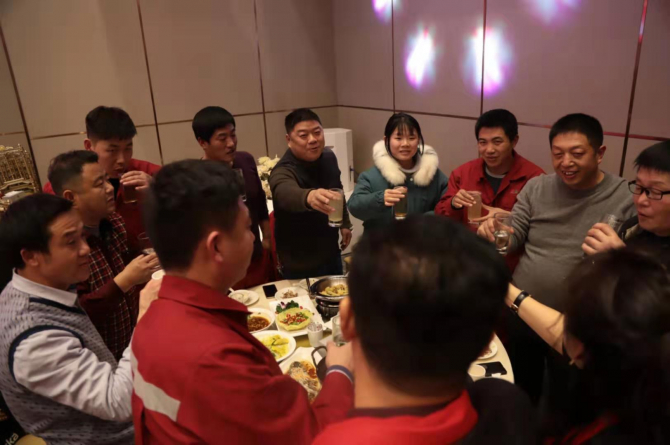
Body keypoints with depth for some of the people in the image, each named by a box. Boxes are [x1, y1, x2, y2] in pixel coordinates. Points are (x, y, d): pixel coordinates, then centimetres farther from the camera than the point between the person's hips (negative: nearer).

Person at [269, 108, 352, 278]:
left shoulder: (328, 157, -4)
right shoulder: (283, 171, -27)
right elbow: (286, 194, -51)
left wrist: (345, 223, 17)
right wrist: (309, 196, -71)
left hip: (331, 251, 7)